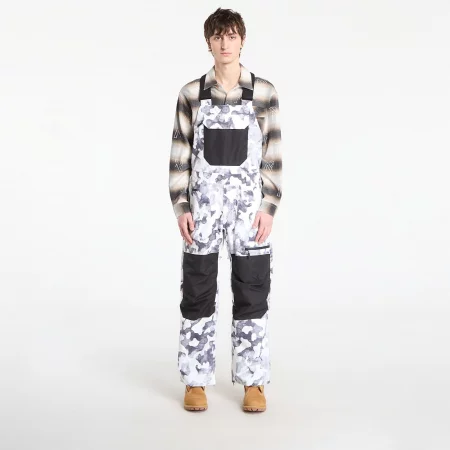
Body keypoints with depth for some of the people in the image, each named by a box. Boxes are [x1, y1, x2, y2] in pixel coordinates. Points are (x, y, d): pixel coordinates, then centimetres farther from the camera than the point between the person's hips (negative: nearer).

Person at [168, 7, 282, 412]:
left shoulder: (264, 92, 0)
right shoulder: (191, 94, 2)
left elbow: (273, 155, 0)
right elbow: (180, 155, 3)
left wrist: (268, 207, -7)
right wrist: (181, 207, -5)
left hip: (249, 203, 0)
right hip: (203, 203, 1)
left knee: (252, 294, 4)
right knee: (197, 292, 5)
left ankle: (253, 382, 17)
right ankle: (196, 382, 17)